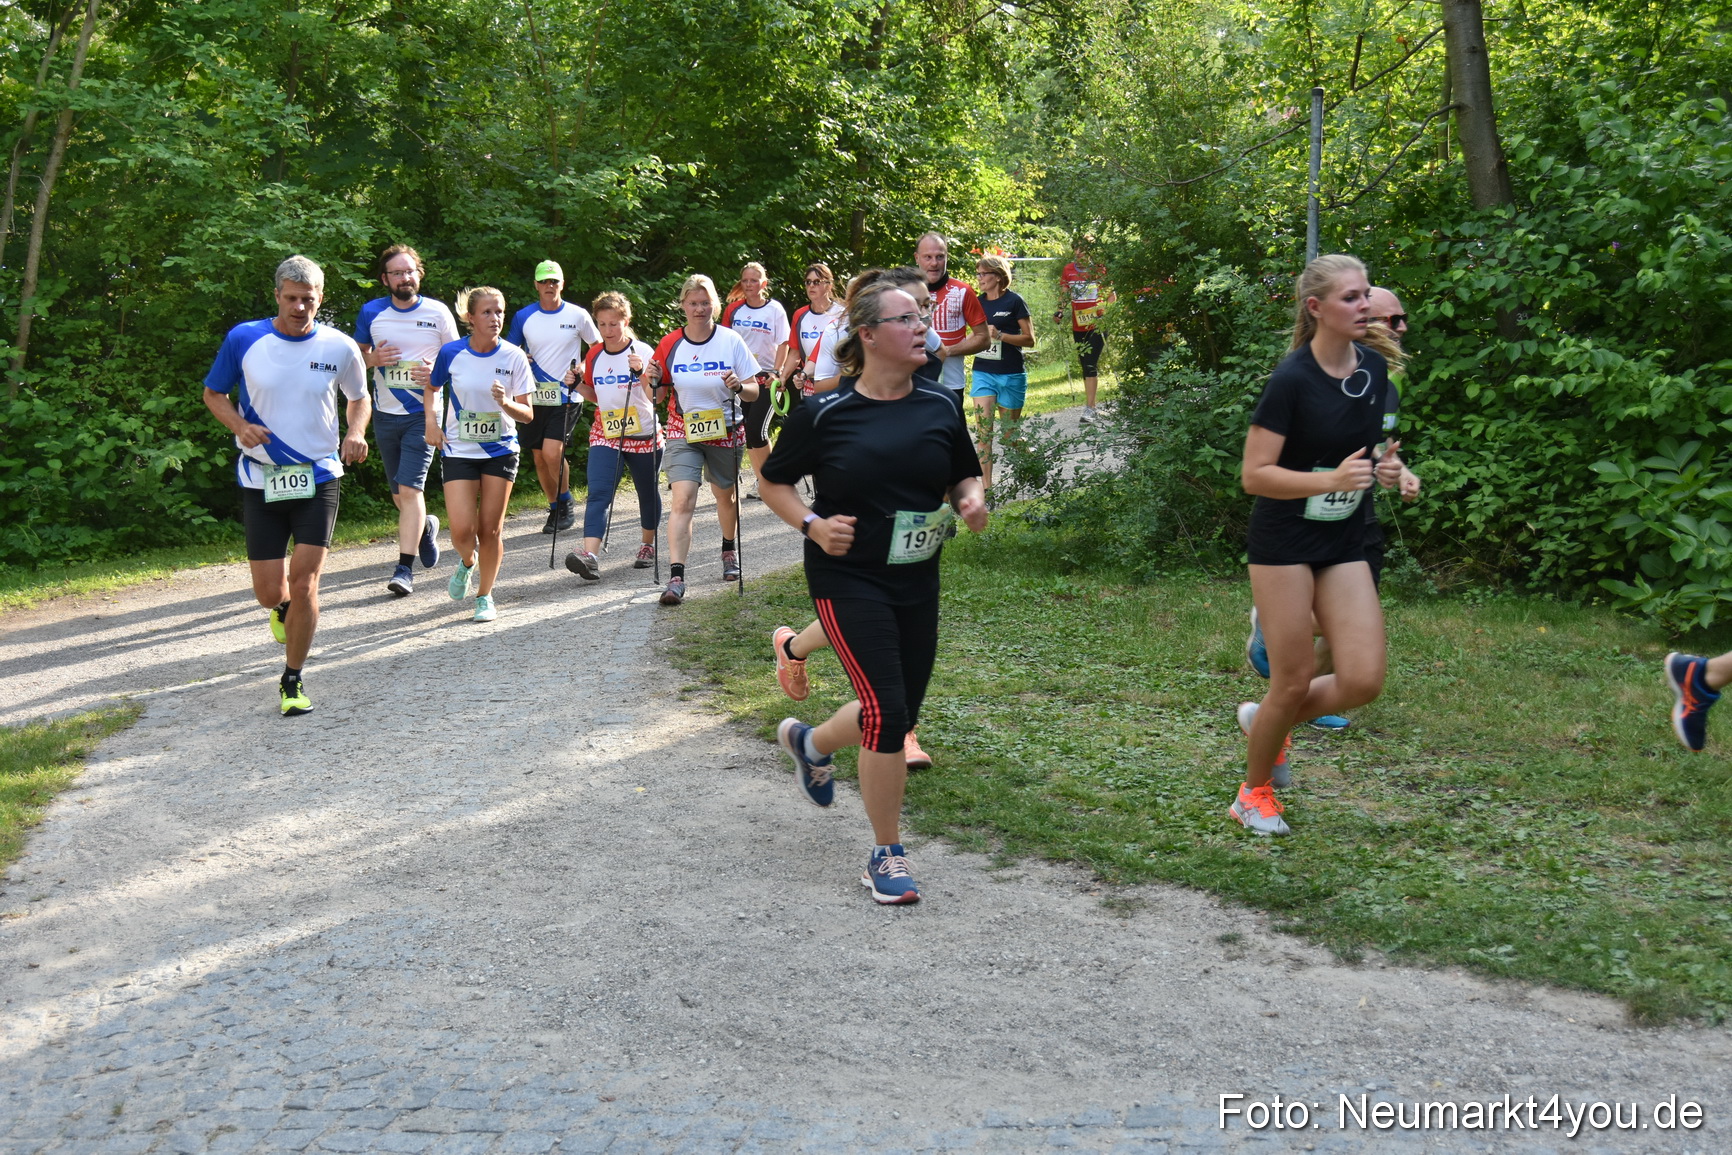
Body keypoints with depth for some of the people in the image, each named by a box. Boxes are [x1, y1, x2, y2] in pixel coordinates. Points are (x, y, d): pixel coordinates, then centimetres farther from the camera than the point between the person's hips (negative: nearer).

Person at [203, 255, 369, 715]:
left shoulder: (339, 348, -2)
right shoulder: (243, 340, -4)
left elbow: (359, 397, 16)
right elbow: (213, 393, 9)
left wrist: (356, 433, -5)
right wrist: (240, 426, -11)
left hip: (318, 477, 0)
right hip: (261, 480, 1)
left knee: (304, 581, -10)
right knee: (270, 591, 1)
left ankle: (293, 682, 8)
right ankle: (283, 608, 41)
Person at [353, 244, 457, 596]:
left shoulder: (438, 313, -2)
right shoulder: (371, 313, 3)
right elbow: (357, 356, 14)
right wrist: (373, 359, -9)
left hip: (423, 414, -4)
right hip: (385, 415, 4)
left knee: (410, 489, -15)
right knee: (398, 493, 14)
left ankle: (404, 568, -14)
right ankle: (425, 526, 45)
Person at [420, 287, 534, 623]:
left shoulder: (513, 357, -8)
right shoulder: (452, 353, -8)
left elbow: (527, 415, -5)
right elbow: (432, 388, 13)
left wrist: (505, 403, -25)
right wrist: (431, 422, -1)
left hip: (500, 452, 1)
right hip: (458, 451, 0)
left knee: (490, 529, 3)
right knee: (462, 530, -9)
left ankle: (485, 596, 22)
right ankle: (467, 562, 27)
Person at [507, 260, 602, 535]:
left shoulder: (578, 315, -2)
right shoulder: (523, 316, 3)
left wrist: (580, 371, -7)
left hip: (566, 397, -4)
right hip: (535, 397, 4)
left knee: (552, 452, -18)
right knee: (539, 458, 8)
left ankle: (566, 502, 4)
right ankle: (555, 509, 25)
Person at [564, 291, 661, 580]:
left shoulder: (642, 353, -9)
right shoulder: (594, 356, 4)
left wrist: (641, 372, -30)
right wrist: (579, 385, -3)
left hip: (643, 436, -2)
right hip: (605, 435, 2)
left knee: (647, 493, 15)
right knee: (598, 493, -15)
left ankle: (648, 546, 37)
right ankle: (589, 556, -28)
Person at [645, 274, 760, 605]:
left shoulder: (730, 341, -6)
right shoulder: (670, 344, -3)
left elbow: (753, 392, -4)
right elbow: (659, 395, 5)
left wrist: (738, 387, -25)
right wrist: (654, 382, -16)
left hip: (725, 431, 1)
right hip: (683, 432, -1)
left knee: (724, 495, 19)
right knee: (683, 500, -15)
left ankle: (729, 550, 47)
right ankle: (676, 577, -20)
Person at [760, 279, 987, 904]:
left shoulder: (941, 406, 2)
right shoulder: (825, 413, -9)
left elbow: (964, 476, 14)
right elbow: (774, 482, 3)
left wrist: (972, 501, -8)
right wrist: (812, 524, -14)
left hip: (917, 581, 5)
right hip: (847, 578, -5)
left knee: (900, 712, 13)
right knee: (887, 711, -13)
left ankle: (810, 742, 47)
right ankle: (887, 855, 3)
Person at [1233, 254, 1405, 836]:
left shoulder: (1374, 369, 3)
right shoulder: (1292, 379, -17)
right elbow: (1254, 475, -18)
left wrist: (1384, 466, -3)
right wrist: (1332, 479, -29)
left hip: (1345, 545, 6)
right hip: (1283, 542, -6)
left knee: (1363, 681, -4)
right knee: (1295, 681, -1)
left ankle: (1263, 719, 24)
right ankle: (1254, 792, 23)